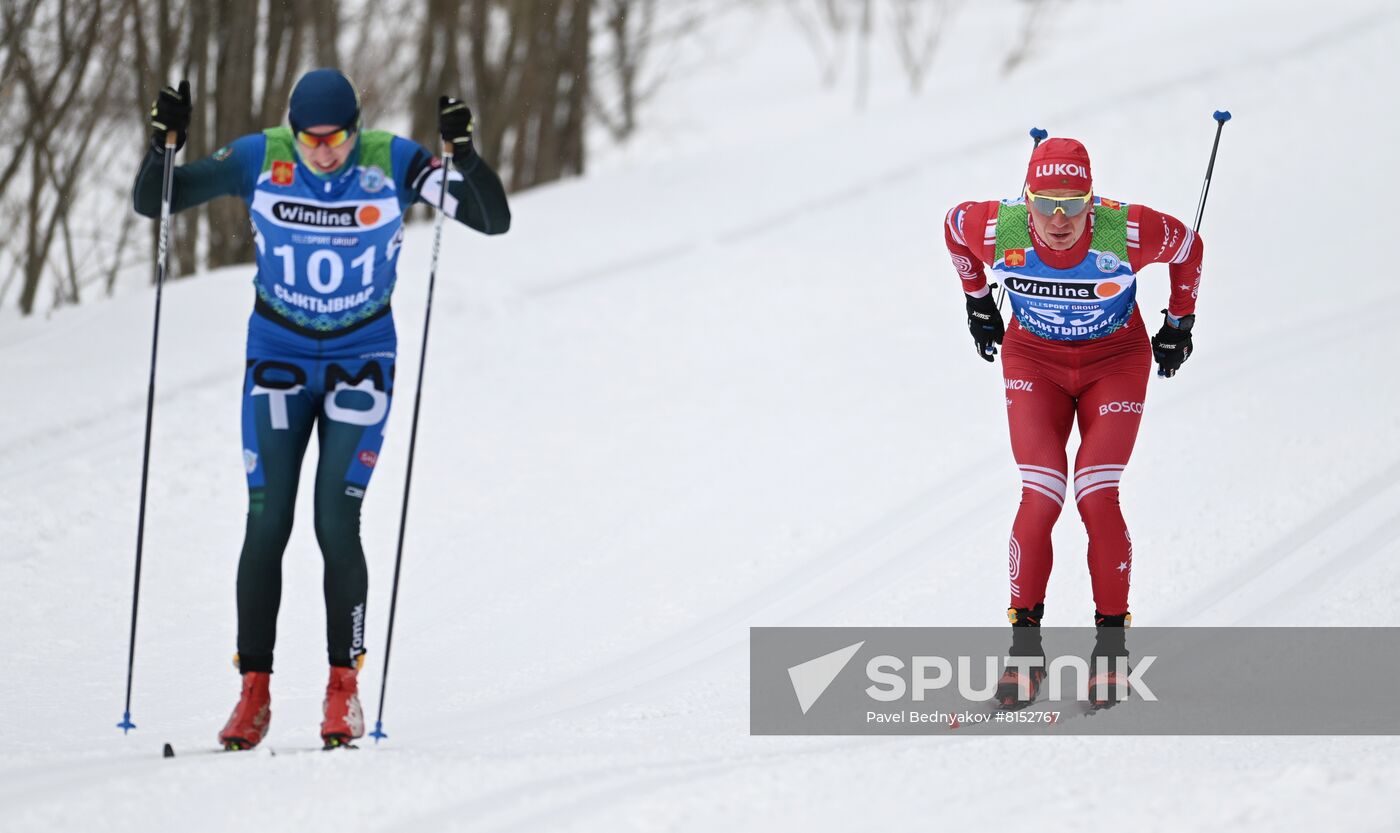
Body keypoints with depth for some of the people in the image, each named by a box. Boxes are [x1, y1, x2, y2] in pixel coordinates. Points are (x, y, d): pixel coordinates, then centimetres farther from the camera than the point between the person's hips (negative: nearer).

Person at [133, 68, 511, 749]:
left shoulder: (392, 163, -14)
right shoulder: (259, 160, -12)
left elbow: (494, 220, -16)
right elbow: (152, 203, -7)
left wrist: (465, 157, -32)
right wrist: (163, 146, -26)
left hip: (360, 360, -1)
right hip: (278, 354, 1)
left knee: (336, 523, -11)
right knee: (266, 522, -6)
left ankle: (343, 690, 1)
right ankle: (254, 692, -1)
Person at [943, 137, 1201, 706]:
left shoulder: (1128, 232, -30)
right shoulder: (997, 229, -26)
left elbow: (1188, 249, -7)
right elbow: (953, 226, 0)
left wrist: (1179, 322, 5)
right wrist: (977, 302, 13)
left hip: (1115, 361, -1)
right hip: (1034, 360, 1)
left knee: (1097, 498, -15)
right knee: (1041, 498, -15)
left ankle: (1112, 636, 2)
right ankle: (1025, 642, -3)